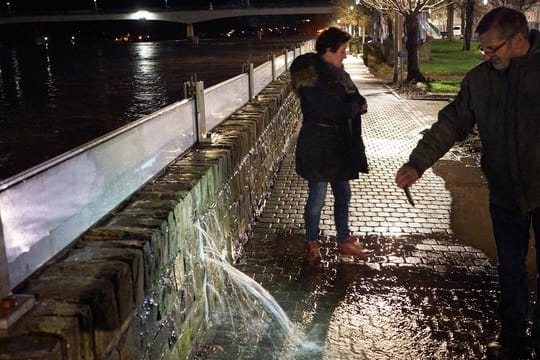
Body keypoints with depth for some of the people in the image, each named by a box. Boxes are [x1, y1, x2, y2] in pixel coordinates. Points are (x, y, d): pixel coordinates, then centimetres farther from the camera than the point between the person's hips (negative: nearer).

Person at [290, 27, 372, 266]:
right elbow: (335, 111, -26)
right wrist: (356, 106, -7)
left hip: (340, 145, 8)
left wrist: (355, 105, -14)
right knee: (317, 198, 5)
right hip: (318, 146, -8)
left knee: (343, 193, 16)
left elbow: (357, 100, 10)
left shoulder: (338, 73, 7)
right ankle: (312, 244, 24)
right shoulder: (312, 78, -20)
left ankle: (344, 240, 32)